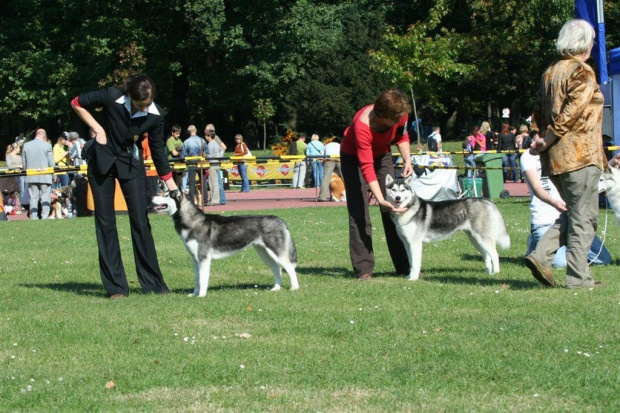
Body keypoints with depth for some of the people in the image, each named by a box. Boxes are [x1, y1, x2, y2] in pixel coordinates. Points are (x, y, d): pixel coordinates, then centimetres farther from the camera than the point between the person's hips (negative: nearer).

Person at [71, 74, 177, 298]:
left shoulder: (155, 115, -15)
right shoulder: (113, 97, -22)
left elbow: (158, 150, -2)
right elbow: (77, 103, -7)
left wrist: (173, 187, -1)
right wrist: (97, 129, -17)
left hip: (131, 164, 1)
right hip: (101, 161, -1)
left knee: (140, 221, -3)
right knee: (105, 222, -1)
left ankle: (153, 283, 4)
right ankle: (116, 286, 2)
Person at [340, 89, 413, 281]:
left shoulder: (399, 115, -23)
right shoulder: (363, 125, -39)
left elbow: (401, 136, 1)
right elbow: (366, 167, -37)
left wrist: (407, 160, -14)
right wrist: (381, 200, -43)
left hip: (382, 155, 5)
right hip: (354, 157, -5)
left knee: (395, 209, -1)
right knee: (359, 213, -12)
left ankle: (404, 265, 0)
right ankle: (363, 269, -13)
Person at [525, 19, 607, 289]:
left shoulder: (550, 71, 15)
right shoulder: (582, 72, -10)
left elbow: (539, 110, 13)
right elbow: (571, 112, -19)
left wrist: (540, 137, 4)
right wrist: (547, 141, -14)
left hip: (554, 157, 8)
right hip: (579, 154, -8)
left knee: (572, 214, 18)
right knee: (584, 218, -1)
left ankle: (541, 255, 3)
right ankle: (578, 277, -1)